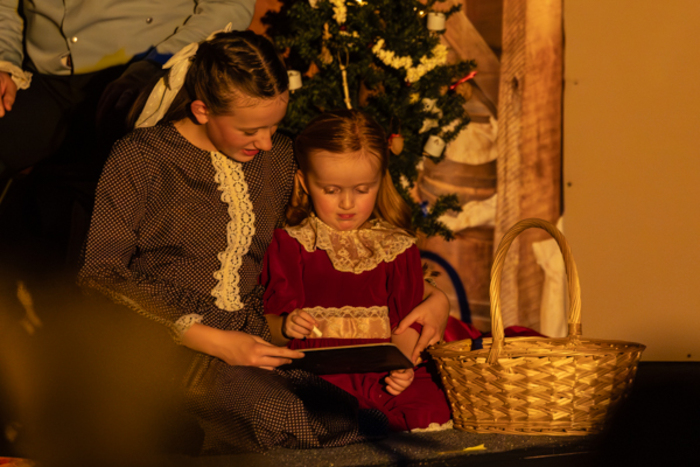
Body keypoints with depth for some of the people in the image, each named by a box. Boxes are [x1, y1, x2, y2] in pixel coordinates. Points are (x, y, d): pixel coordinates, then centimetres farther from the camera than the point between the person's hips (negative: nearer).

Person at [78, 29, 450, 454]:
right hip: (168, 344, -5)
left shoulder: (281, 160, 16)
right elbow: (102, 274, -6)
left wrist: (436, 296, 7)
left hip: (256, 343, 5)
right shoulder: (139, 160, 1)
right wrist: (212, 341, -13)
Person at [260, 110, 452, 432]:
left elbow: (406, 320, 11)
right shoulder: (290, 245, 10)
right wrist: (285, 327, -19)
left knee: (432, 410, -25)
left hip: (380, 369, 2)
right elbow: (271, 320, 5)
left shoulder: (397, 248, 16)